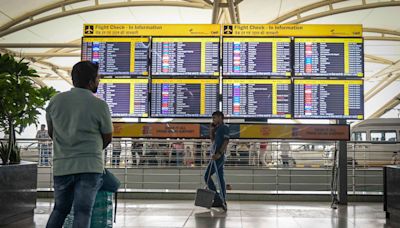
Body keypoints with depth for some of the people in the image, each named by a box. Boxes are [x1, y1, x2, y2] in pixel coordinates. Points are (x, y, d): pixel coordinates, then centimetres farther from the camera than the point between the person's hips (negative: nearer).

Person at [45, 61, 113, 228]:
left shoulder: (55, 101, 3)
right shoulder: (99, 105, -8)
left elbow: (51, 132, 16)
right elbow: (108, 137, 4)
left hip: (61, 166, 4)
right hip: (89, 166, -4)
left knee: (60, 209, 20)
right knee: (82, 212, -1)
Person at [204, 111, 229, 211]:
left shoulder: (224, 127, -6)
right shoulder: (218, 128, 21)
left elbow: (226, 141, -17)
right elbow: (213, 140, 30)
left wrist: (219, 153, -26)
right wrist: (211, 130, 16)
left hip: (218, 156, -9)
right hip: (218, 157, 9)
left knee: (207, 176, -9)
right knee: (221, 179, 8)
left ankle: (217, 199, -9)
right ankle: (223, 201, 10)